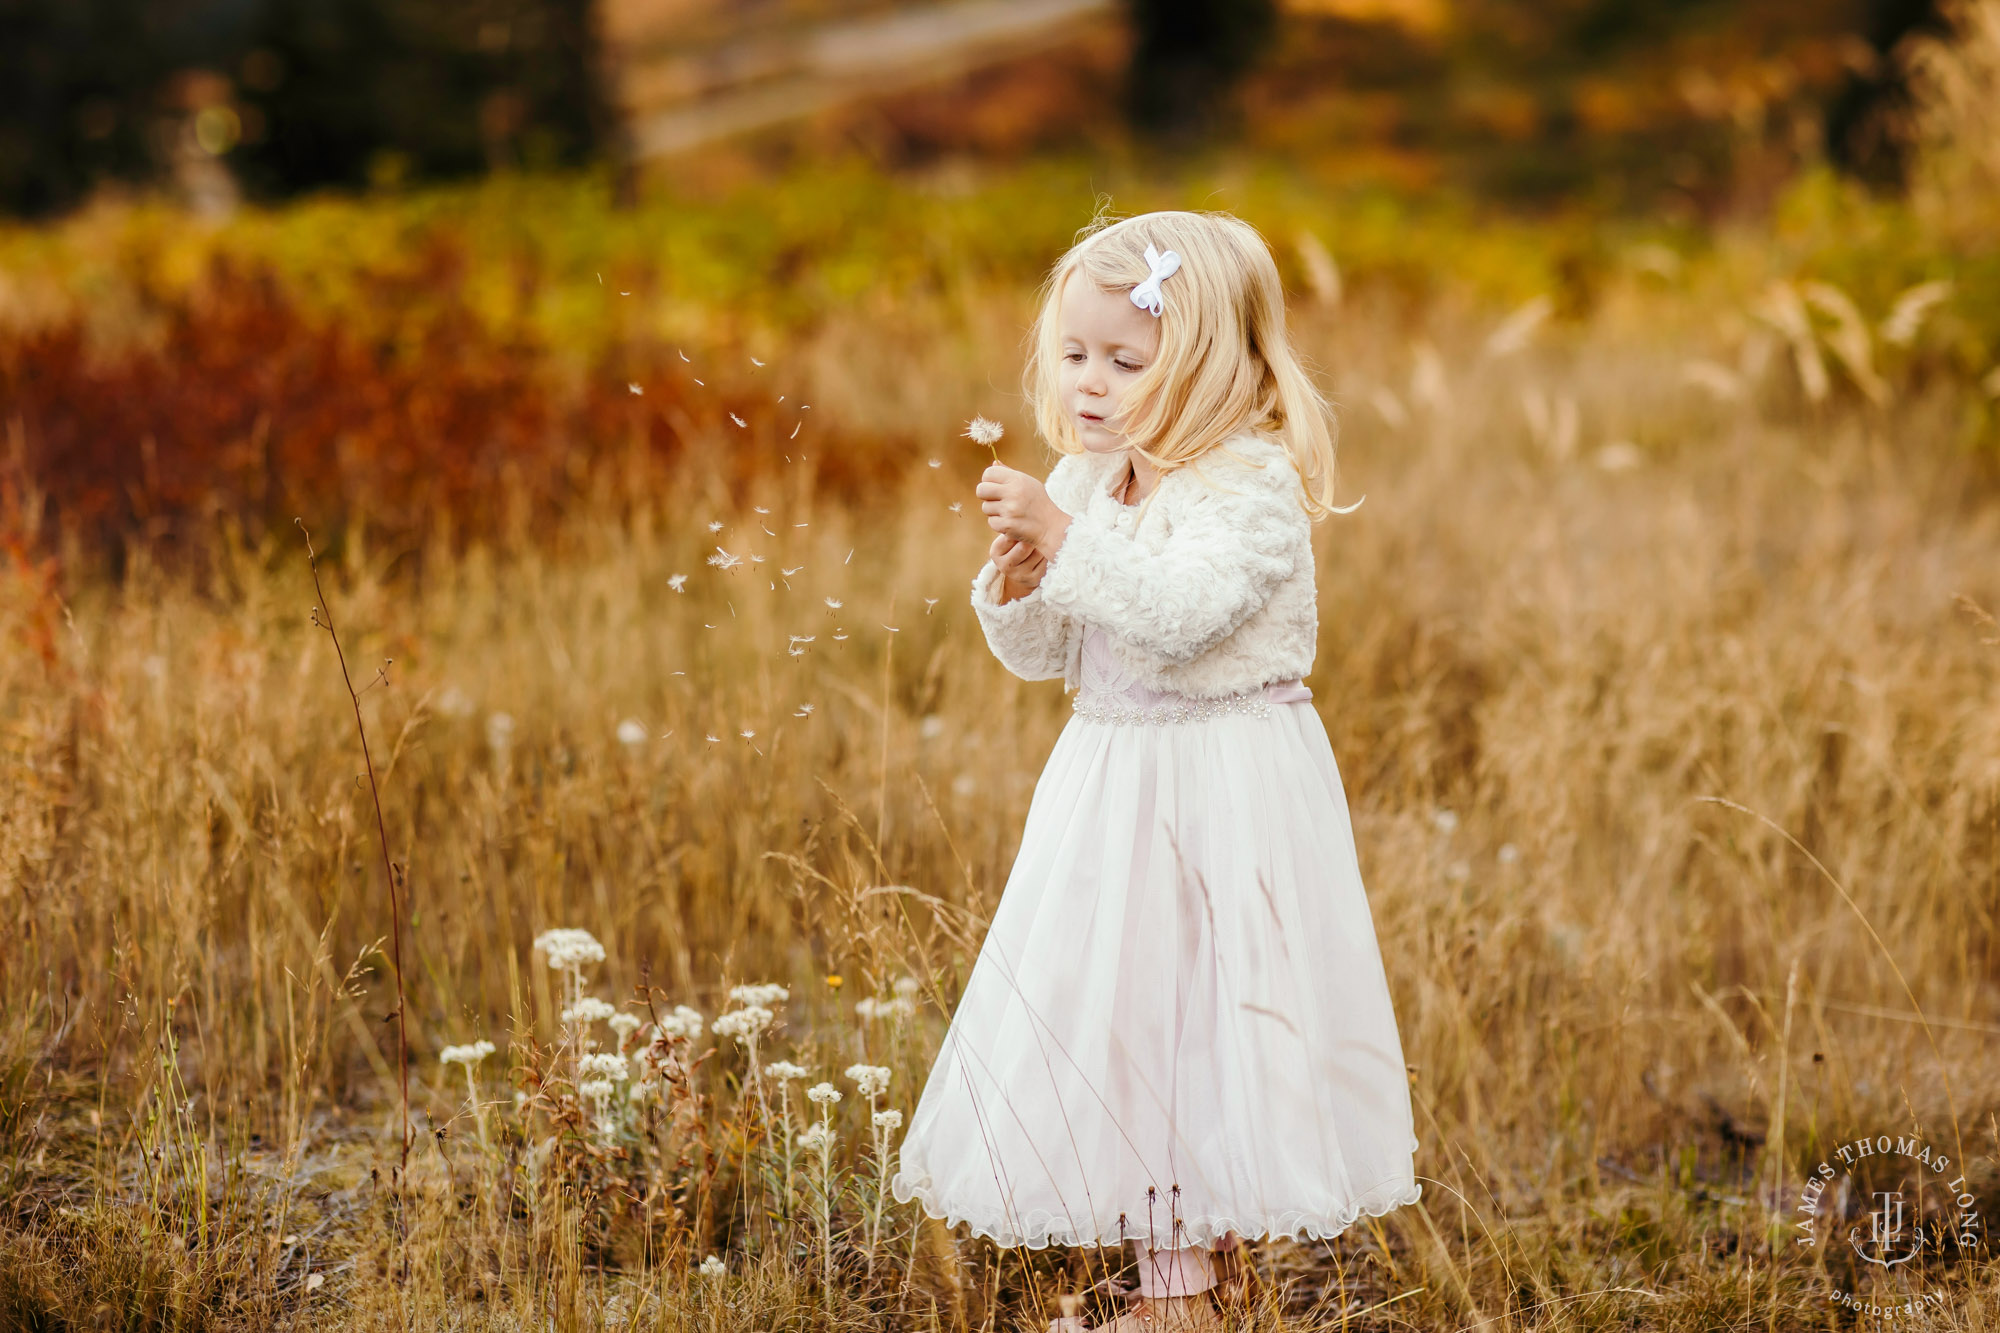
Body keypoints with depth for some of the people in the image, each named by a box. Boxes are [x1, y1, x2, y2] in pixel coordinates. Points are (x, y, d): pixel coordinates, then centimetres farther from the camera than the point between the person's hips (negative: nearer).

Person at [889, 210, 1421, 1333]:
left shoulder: (1254, 486, -15)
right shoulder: (1083, 482, 7)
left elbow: (1178, 612, -30)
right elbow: (1040, 655, 9)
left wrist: (1064, 535, -31)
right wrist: (1019, 576, -10)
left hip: (1225, 796, -7)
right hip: (1112, 781, 7)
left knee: (1201, 1010, -3)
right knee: (1108, 1007, 9)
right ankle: (1177, 1243, 20)